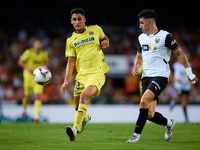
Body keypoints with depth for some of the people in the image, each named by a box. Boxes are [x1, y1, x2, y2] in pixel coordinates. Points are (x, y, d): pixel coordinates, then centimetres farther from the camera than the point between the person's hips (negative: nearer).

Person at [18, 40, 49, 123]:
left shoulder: (44, 54, 0)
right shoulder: (29, 52, -10)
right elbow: (20, 62, -3)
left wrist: (44, 66, 0)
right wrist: (27, 68, -17)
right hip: (29, 76, -2)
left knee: (38, 96, -13)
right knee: (27, 97, 3)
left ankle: (37, 116, -10)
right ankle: (24, 110, 37)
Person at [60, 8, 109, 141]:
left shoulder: (95, 29, 8)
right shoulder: (71, 40, 12)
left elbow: (104, 38, 27)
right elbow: (71, 63, 12)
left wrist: (106, 42, 2)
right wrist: (66, 81, 2)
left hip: (96, 73, -4)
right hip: (81, 74, 4)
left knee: (84, 96, -29)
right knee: (78, 107, 8)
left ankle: (75, 128, -35)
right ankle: (85, 118, 45)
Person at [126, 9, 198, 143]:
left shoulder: (165, 36, -5)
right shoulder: (141, 38, 14)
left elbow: (180, 53, 3)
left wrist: (189, 72, 4)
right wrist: (136, 67, 7)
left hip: (160, 76, -7)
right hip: (146, 77, 7)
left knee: (144, 101, -27)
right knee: (150, 115, -1)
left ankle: (136, 135, -21)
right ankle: (169, 123, 29)